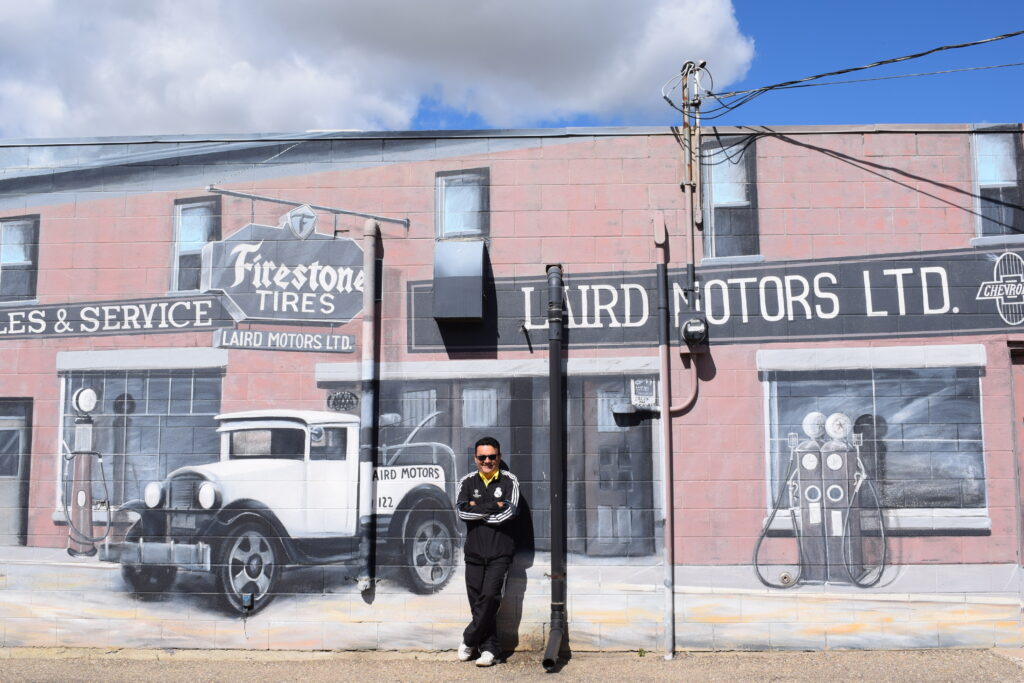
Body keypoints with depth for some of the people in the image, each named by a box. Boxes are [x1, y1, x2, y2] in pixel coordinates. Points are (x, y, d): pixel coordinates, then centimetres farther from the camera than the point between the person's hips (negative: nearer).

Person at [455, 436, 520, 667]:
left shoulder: (509, 481, 3)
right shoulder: (467, 482, 9)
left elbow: (509, 512, -11)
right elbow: (462, 511, -7)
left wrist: (477, 509, -7)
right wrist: (494, 506, -11)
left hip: (500, 552, -2)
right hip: (474, 551, 3)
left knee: (490, 597, -14)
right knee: (477, 602, 2)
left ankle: (469, 640, 3)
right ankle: (489, 648, 13)